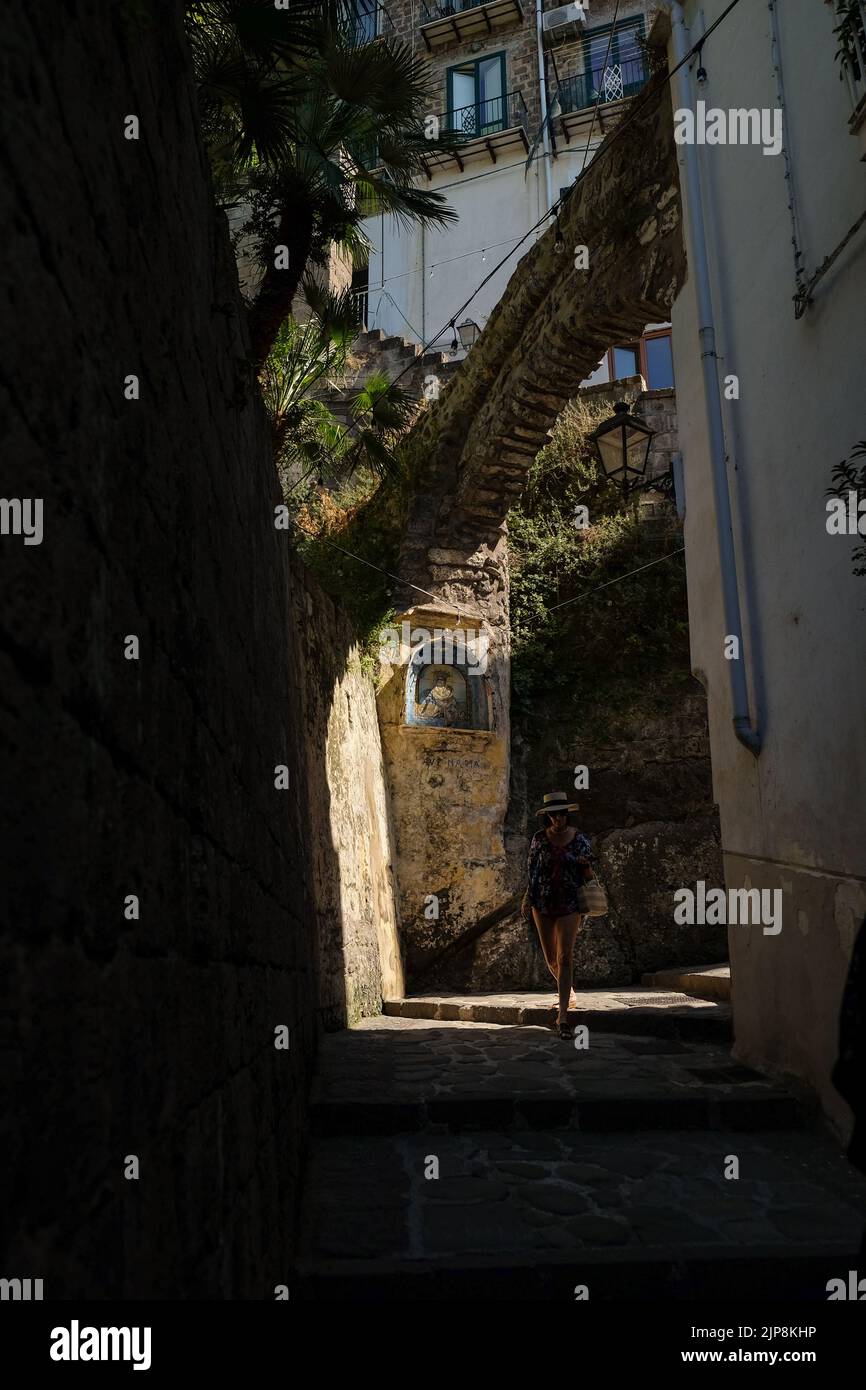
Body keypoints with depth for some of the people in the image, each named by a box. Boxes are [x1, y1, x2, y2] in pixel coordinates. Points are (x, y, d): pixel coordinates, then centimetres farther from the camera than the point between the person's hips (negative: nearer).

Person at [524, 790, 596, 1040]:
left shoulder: (580, 841, -3)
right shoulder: (539, 838, -1)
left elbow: (588, 874, 5)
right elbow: (531, 869, 8)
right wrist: (528, 896, 3)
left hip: (569, 905, -2)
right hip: (542, 904, 2)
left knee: (565, 958, -13)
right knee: (551, 959, 13)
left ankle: (563, 1017, -12)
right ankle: (565, 990, 45)